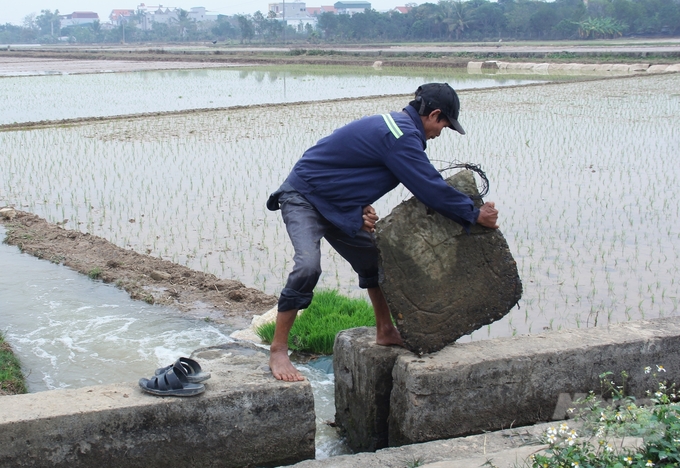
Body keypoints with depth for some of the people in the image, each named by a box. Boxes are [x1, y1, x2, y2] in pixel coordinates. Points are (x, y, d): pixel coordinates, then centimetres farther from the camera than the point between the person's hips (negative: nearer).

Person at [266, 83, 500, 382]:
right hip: (303, 199, -11)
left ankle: (385, 332, 31)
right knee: (308, 266, -28)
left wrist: (362, 209, -3)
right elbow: (431, 188, -24)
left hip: (334, 205, 11)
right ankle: (278, 351, -20)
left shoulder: (393, 124, 8)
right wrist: (476, 215, -14)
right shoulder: (402, 137, -24)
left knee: (373, 260, 16)